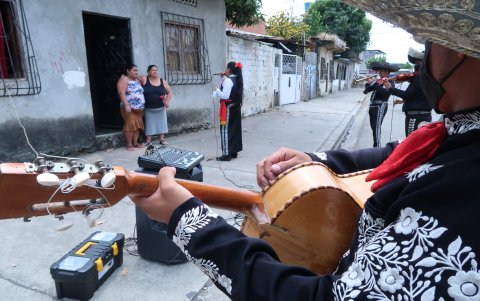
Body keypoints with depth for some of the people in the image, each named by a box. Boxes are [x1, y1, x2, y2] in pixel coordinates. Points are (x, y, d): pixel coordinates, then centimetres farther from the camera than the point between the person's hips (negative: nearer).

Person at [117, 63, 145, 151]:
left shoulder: (137, 80, 18)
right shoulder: (124, 79, -6)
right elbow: (121, 93, -16)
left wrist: (143, 105, 21)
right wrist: (126, 105, -25)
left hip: (139, 108, 8)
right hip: (129, 108, -8)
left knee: (138, 125, 7)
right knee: (130, 125, -9)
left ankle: (135, 142, 15)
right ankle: (129, 144, -4)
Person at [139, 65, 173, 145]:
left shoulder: (163, 81, -1)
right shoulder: (144, 79, -8)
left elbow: (169, 92, 5)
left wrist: (167, 101, -7)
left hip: (161, 108, 2)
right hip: (149, 108, -2)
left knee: (161, 123, 9)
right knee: (149, 124, 6)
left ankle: (161, 139, 20)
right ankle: (148, 140, 13)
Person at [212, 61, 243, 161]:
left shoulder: (228, 81, -17)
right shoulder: (236, 80, 11)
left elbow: (225, 95, -23)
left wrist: (217, 91, -7)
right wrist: (223, 78, 17)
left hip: (228, 108, -9)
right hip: (236, 107, 9)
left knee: (225, 130, -3)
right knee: (235, 129, 12)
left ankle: (226, 154, -2)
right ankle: (233, 152, 20)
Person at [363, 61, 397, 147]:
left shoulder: (390, 81, -5)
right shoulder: (378, 81, 16)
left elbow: (384, 92, -21)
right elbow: (367, 90, 13)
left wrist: (373, 83, -18)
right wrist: (368, 82, -6)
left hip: (381, 106, -8)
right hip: (373, 105, 8)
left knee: (377, 127, -15)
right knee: (373, 127, 12)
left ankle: (378, 147, -15)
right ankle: (375, 146, 21)